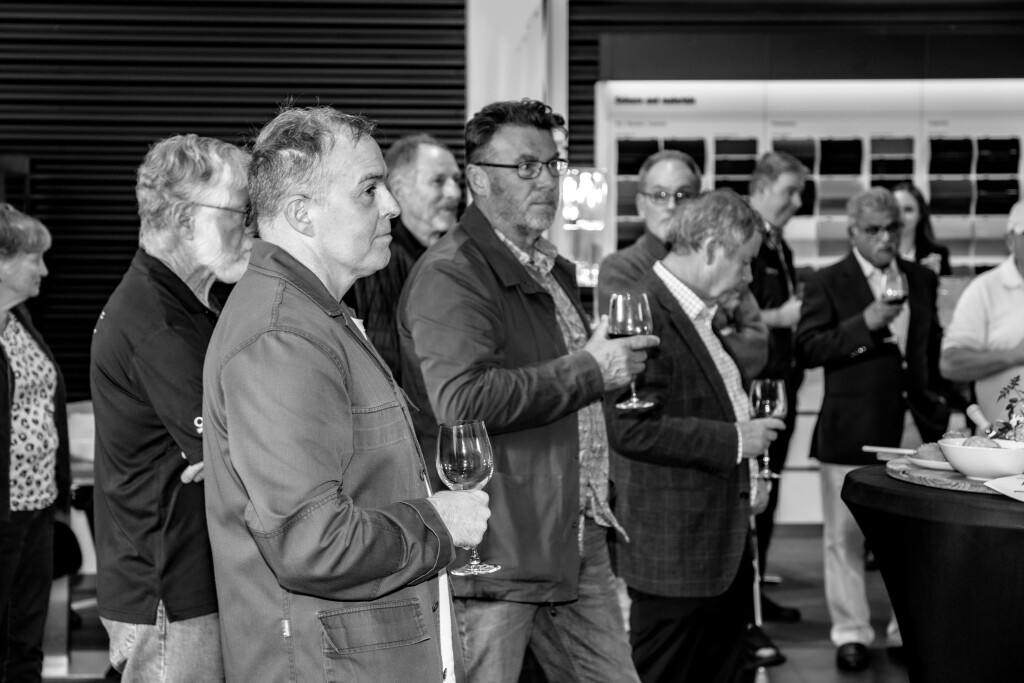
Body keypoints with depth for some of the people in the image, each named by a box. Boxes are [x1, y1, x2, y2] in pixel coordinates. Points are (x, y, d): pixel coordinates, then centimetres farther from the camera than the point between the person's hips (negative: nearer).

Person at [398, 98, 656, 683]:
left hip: (578, 541, 9)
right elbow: (461, 401, -28)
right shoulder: (450, 275, -14)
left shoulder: (555, 271, 18)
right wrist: (586, 370, -21)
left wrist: (616, 357, 14)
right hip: (495, 547, -9)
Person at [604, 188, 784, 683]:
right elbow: (632, 428, -26)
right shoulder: (644, 312, -18)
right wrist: (735, 440, -20)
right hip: (673, 548, -10)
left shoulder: (696, 313, 15)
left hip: (723, 543, 10)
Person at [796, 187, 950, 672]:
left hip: (913, 426, 4)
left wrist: (936, 403, 14)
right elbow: (808, 348, -12)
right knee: (846, 536, 3)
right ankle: (851, 632, 15)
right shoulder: (827, 283, -3)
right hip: (852, 429, -4)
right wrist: (866, 322, -20)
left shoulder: (923, 280, 12)